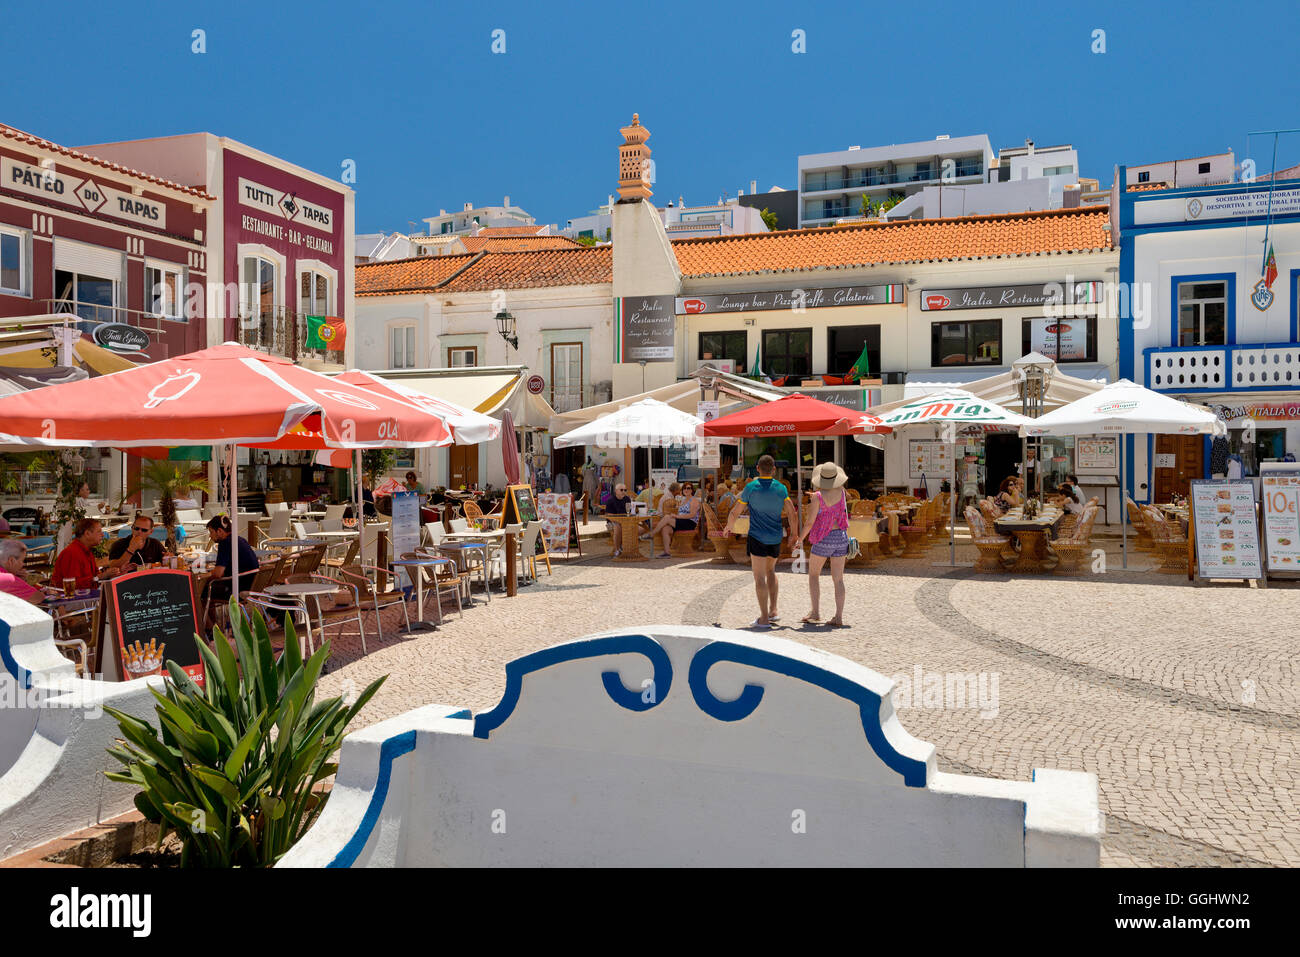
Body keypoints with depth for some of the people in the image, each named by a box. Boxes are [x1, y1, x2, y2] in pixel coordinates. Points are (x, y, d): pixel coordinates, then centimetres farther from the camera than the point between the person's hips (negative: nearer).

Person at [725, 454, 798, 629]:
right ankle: (773, 610, 20)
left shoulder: (751, 488, -7)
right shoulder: (781, 488, 1)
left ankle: (764, 618, -5)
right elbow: (792, 514, -2)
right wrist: (794, 534, 13)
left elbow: (735, 513, -1)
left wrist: (729, 527, 18)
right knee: (770, 571, 23)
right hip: (776, 538, 4)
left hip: (757, 537, -4)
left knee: (760, 577, -3)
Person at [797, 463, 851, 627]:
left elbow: (810, 522, -12)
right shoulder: (841, 491, -2)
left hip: (824, 539, -4)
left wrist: (800, 539, 0)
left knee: (813, 574, 15)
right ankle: (839, 617, 2)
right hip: (841, 536, 4)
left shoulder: (818, 496, -14)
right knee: (838, 579, 6)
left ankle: (815, 612, 9)